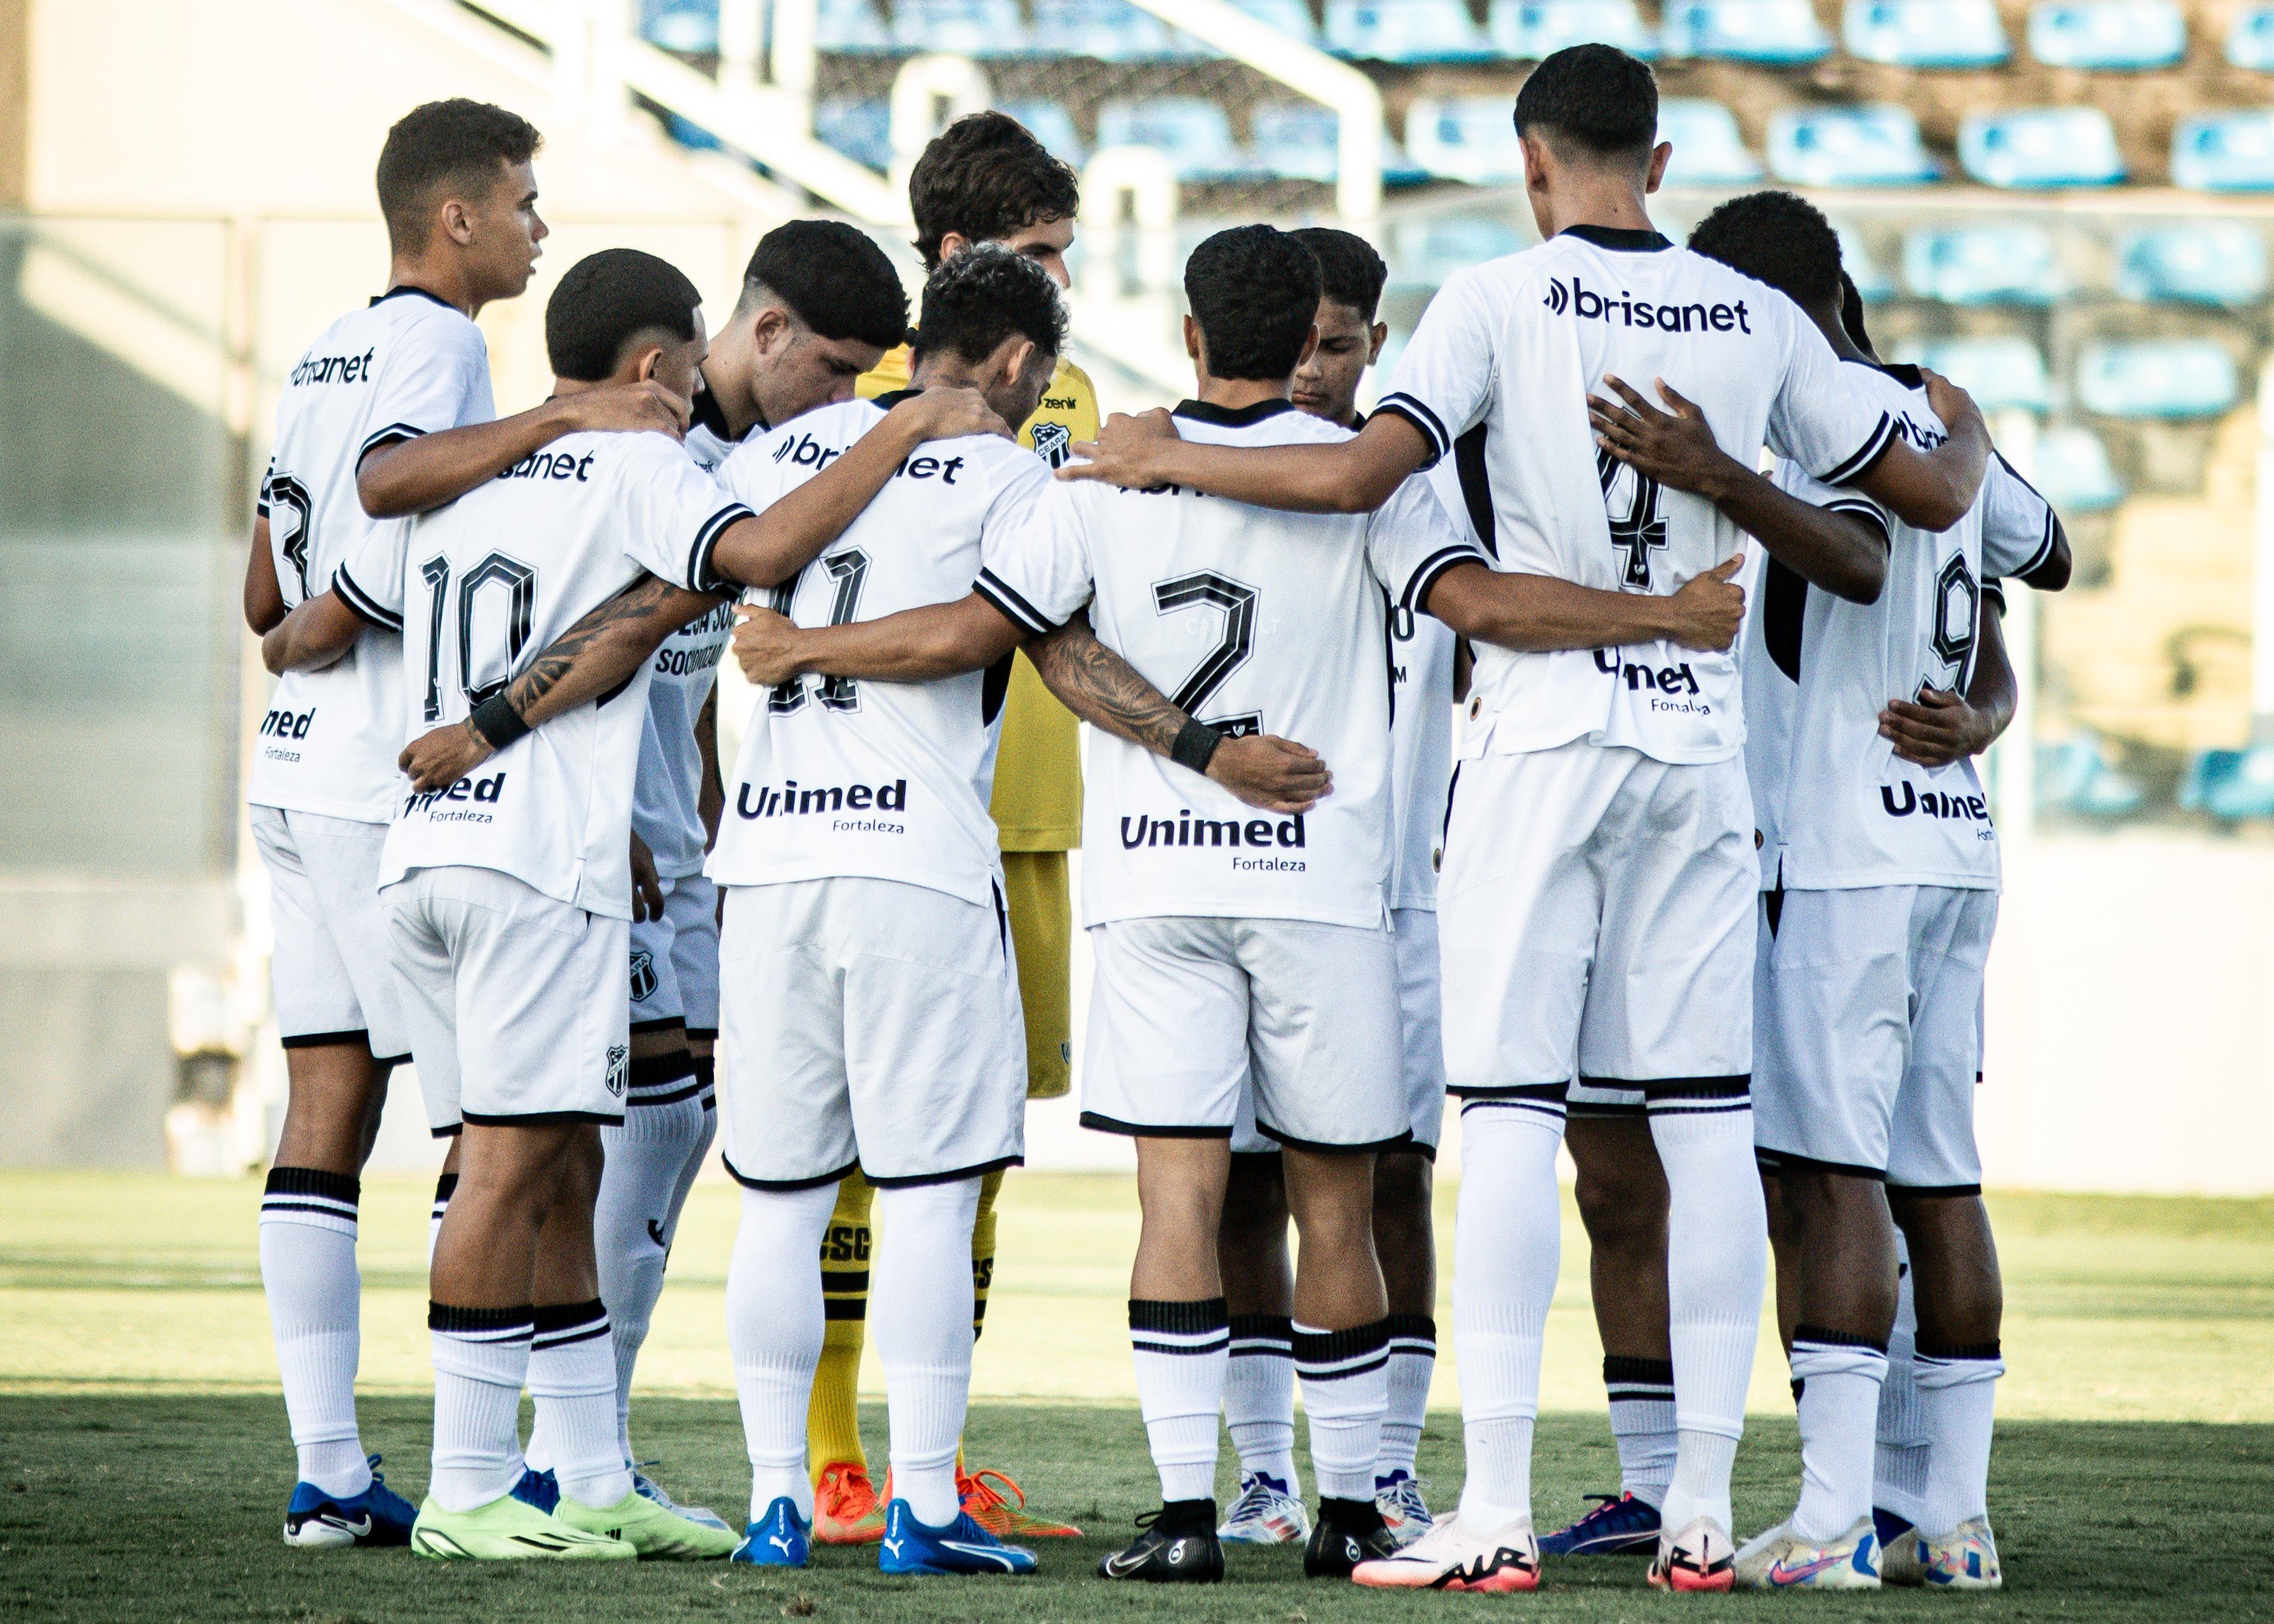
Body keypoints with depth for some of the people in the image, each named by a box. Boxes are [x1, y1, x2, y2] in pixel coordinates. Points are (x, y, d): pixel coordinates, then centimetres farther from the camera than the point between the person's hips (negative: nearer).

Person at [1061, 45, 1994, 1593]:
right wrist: (1969, 433, 35)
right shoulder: (1757, 319, 6)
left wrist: (1166, 459, -3)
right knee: (1707, 1121, 6)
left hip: (1544, 732, -3)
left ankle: (1496, 1513, -8)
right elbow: (1930, 494, 12)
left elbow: (1358, 474, -17)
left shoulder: (1501, 302, -6)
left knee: (1511, 1114, -3)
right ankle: (1704, 1510, 6)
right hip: (1700, 738, 3)